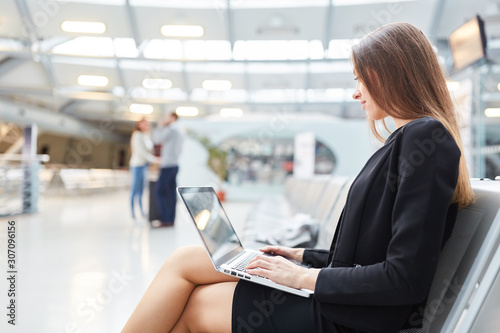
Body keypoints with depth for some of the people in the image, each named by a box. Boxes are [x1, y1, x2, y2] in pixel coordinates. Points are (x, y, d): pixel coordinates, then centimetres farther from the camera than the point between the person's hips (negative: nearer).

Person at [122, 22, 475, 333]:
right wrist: (303, 256, 14)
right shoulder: (406, 139, 14)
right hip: (339, 295, 9)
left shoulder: (425, 137, -16)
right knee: (184, 260, 5)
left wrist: (305, 277, -16)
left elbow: (407, 278, -23)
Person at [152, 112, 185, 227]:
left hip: (168, 165, -9)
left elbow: (157, 139, -6)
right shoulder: (180, 130, 18)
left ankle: (165, 220, -10)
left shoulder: (171, 129, -11)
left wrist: (160, 127, 6)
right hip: (175, 164, 9)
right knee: (171, 193, 8)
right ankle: (171, 220, 8)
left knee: (159, 192, -7)